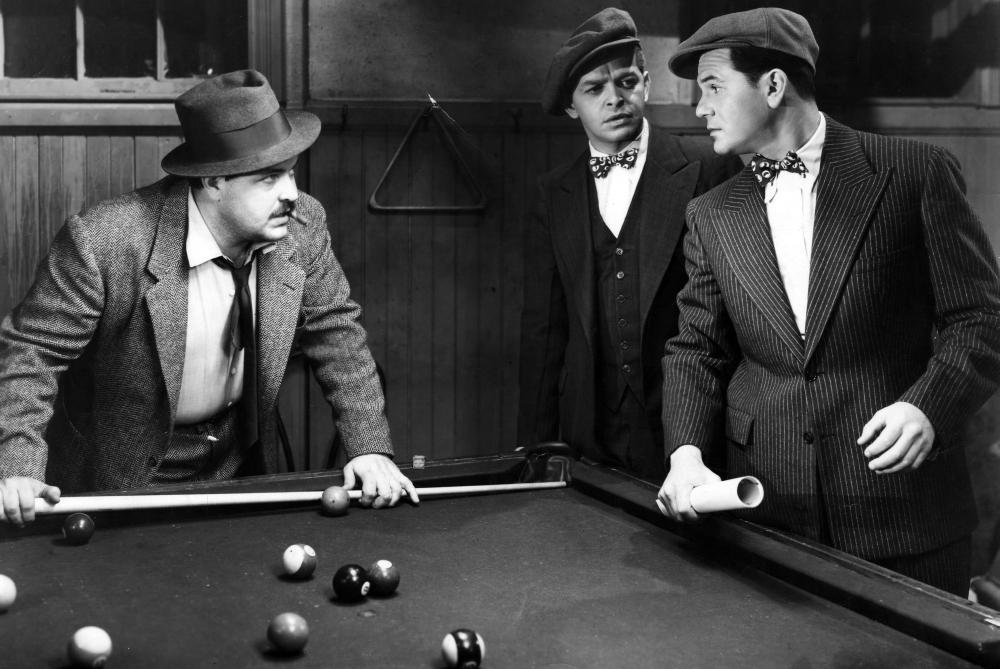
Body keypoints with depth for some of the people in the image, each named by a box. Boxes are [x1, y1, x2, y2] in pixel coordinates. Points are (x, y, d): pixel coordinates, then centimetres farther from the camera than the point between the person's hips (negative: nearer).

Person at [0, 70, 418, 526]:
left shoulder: (302, 225, -15)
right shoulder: (104, 243, -30)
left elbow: (335, 329, -3)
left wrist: (370, 448, -11)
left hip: (240, 463, 4)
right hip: (120, 476, -4)